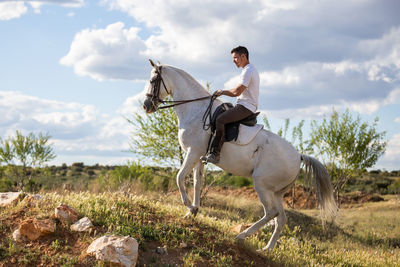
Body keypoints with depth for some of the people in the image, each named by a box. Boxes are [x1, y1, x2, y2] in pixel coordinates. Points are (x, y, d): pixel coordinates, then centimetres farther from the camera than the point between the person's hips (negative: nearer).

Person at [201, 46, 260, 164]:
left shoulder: (248, 71, -13)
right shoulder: (252, 70, 21)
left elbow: (237, 91, -19)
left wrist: (222, 92, -4)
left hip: (245, 106, -11)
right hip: (247, 107, 11)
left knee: (220, 119, -24)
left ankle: (214, 153, -31)